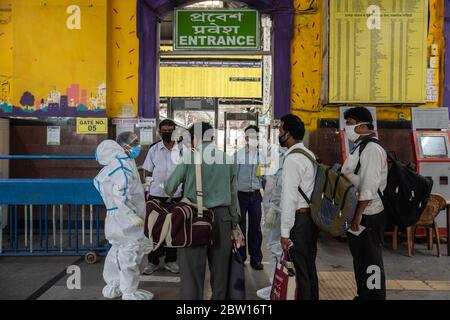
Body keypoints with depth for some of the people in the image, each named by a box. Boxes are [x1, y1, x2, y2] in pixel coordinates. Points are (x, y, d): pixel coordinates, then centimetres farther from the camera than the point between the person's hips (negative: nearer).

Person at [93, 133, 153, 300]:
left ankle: (112, 287, 31)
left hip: (116, 217, 10)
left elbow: (98, 180, 20)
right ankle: (130, 293, 10)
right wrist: (132, 215, -28)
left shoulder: (114, 166, 12)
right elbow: (120, 195, -26)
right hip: (126, 218, -10)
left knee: (117, 250, 19)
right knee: (130, 252, -1)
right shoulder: (123, 166, -18)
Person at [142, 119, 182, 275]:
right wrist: (147, 192, 2)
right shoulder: (154, 150, 4)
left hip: (176, 196, 0)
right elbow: (149, 173, 7)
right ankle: (153, 262, 19)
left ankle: (170, 260, 23)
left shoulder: (181, 150, 2)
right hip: (156, 195, 0)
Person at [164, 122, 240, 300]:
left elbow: (169, 188, -1)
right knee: (220, 267, 14)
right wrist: (235, 220, 18)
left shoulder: (189, 157, -5)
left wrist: (168, 192, 23)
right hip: (222, 217, 3)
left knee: (193, 268, 6)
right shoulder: (228, 159, 5)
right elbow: (234, 193, 9)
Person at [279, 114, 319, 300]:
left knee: (301, 269, 2)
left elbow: (289, 198, -19)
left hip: (299, 218, -9)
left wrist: (285, 232, -16)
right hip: (313, 216, 9)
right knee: (310, 266, 19)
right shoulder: (310, 155, 11)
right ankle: (313, 296, 32)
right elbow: (310, 190, 12)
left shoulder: (292, 159, -16)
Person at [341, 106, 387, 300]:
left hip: (367, 216, -10)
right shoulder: (360, 146, 13)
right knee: (360, 258, 20)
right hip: (358, 213, 10)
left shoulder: (372, 149, -17)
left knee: (370, 260, 2)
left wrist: (358, 214, -22)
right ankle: (363, 295, 35)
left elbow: (370, 186, -23)